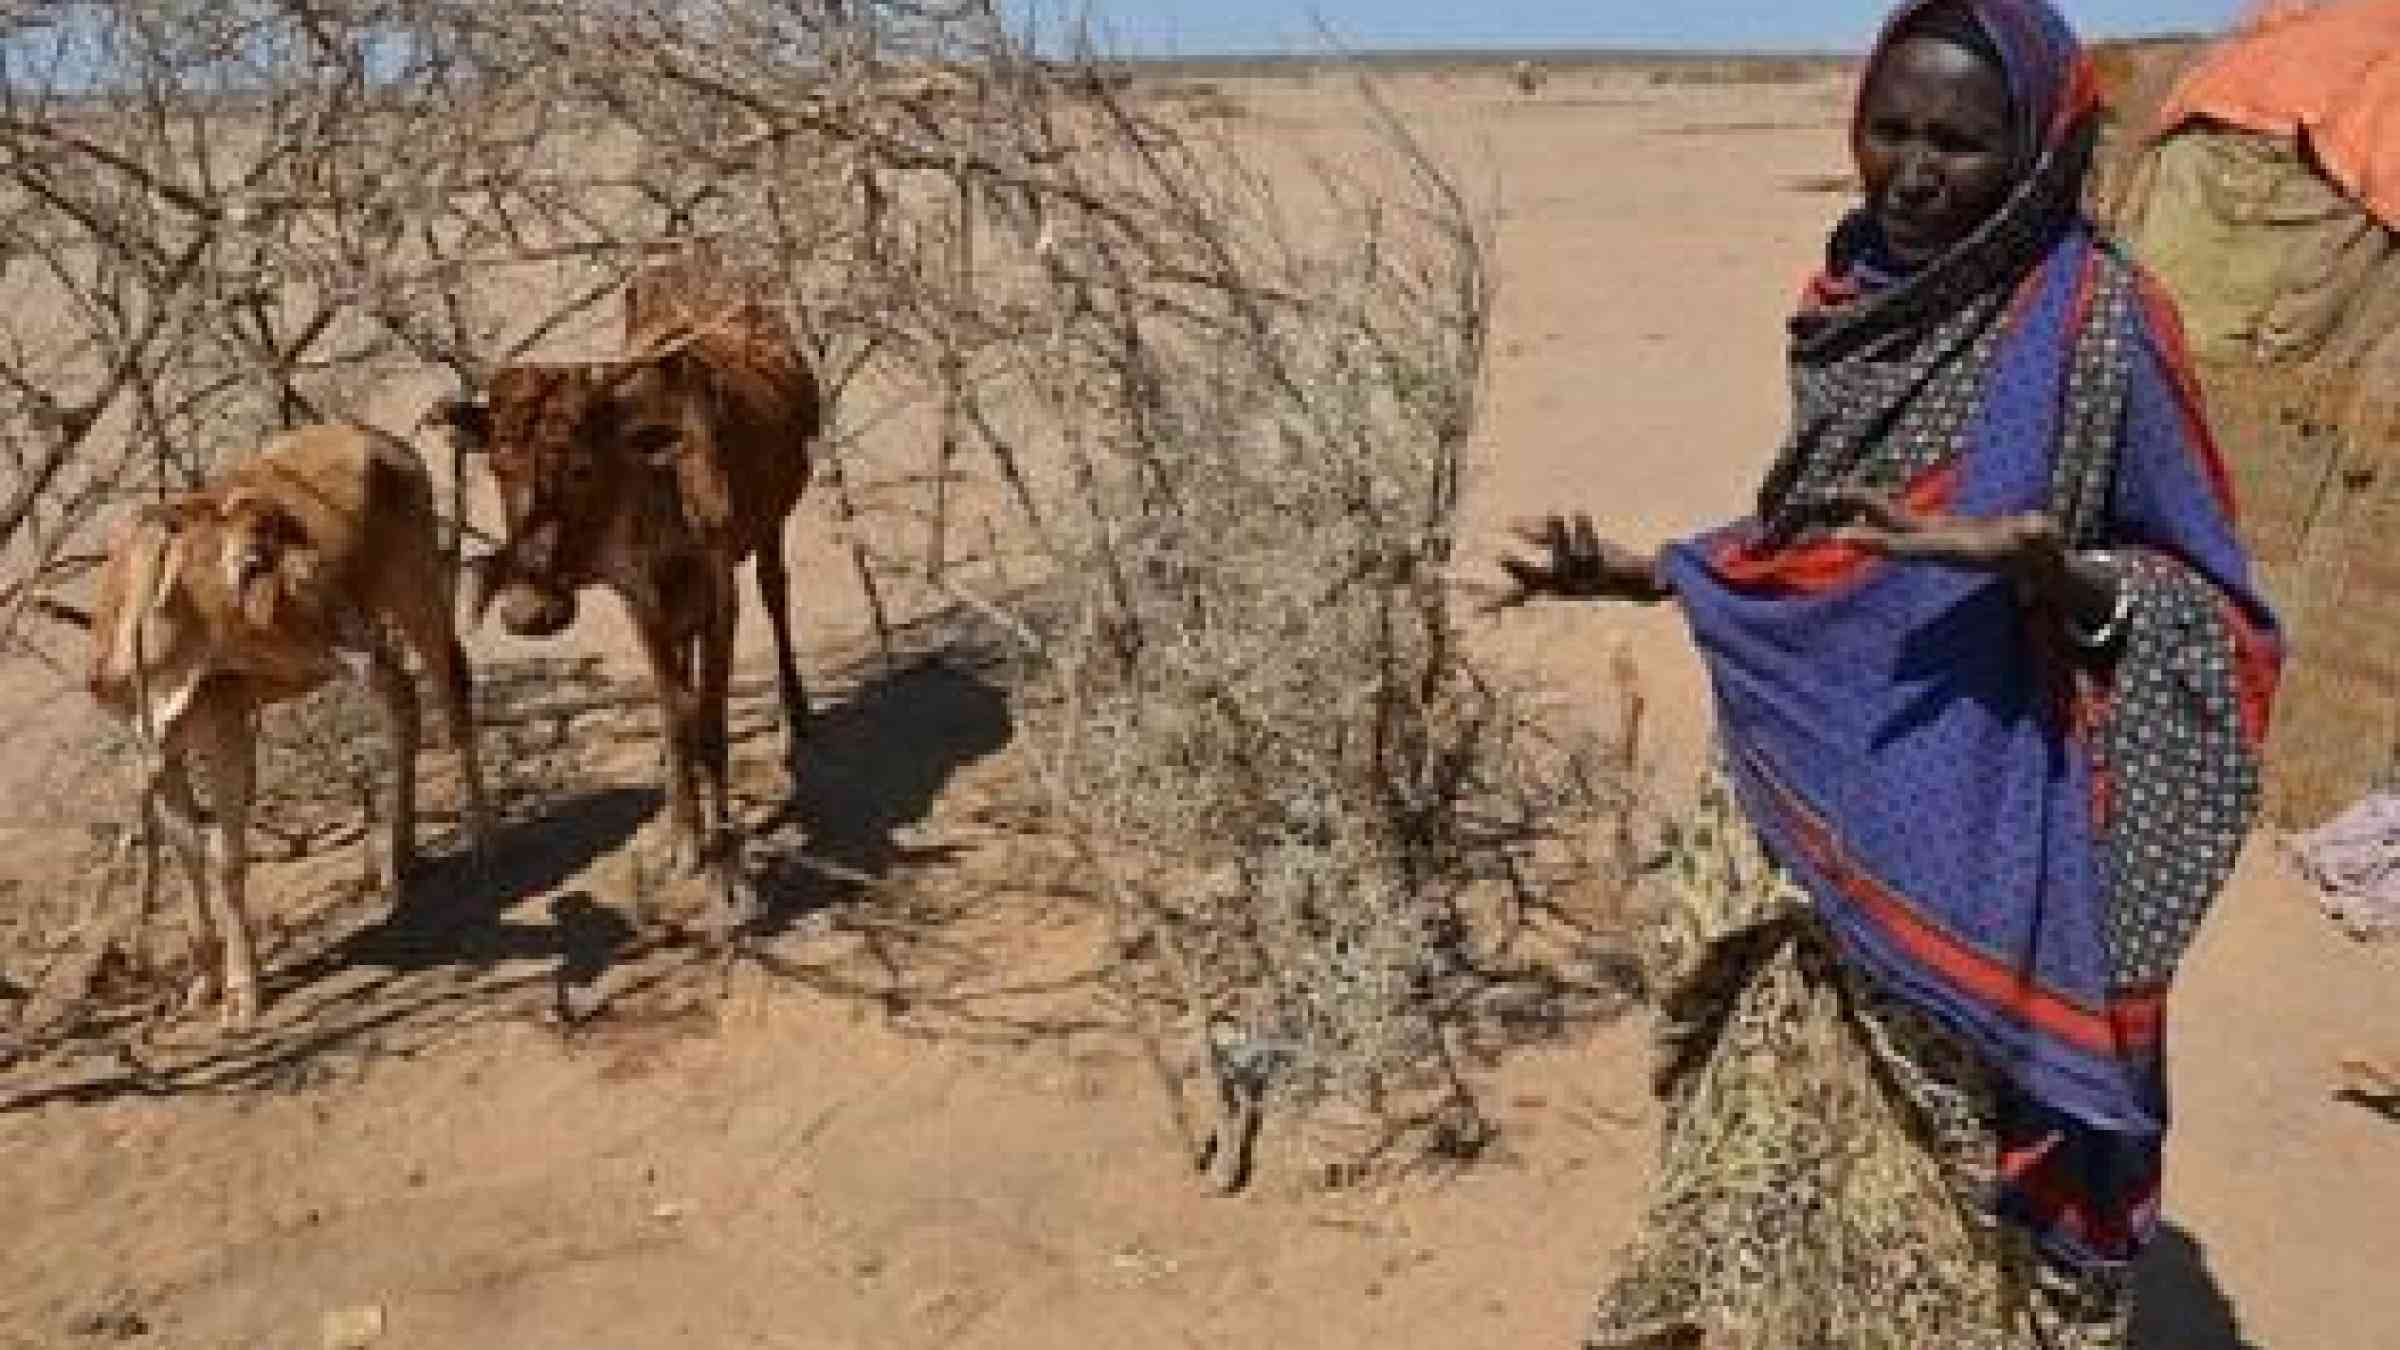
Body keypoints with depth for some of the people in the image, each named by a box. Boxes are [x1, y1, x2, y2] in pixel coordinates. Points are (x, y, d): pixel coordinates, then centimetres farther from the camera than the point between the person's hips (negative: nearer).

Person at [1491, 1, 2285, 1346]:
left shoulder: (2097, 324, -14)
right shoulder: (1853, 292, 4)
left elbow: (2209, 606, -10)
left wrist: (2049, 573, -28)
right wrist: (1649, 572, 7)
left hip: (1965, 842, -6)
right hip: (1805, 812, 6)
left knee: (1938, 1176, 7)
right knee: (1775, 1134, 18)